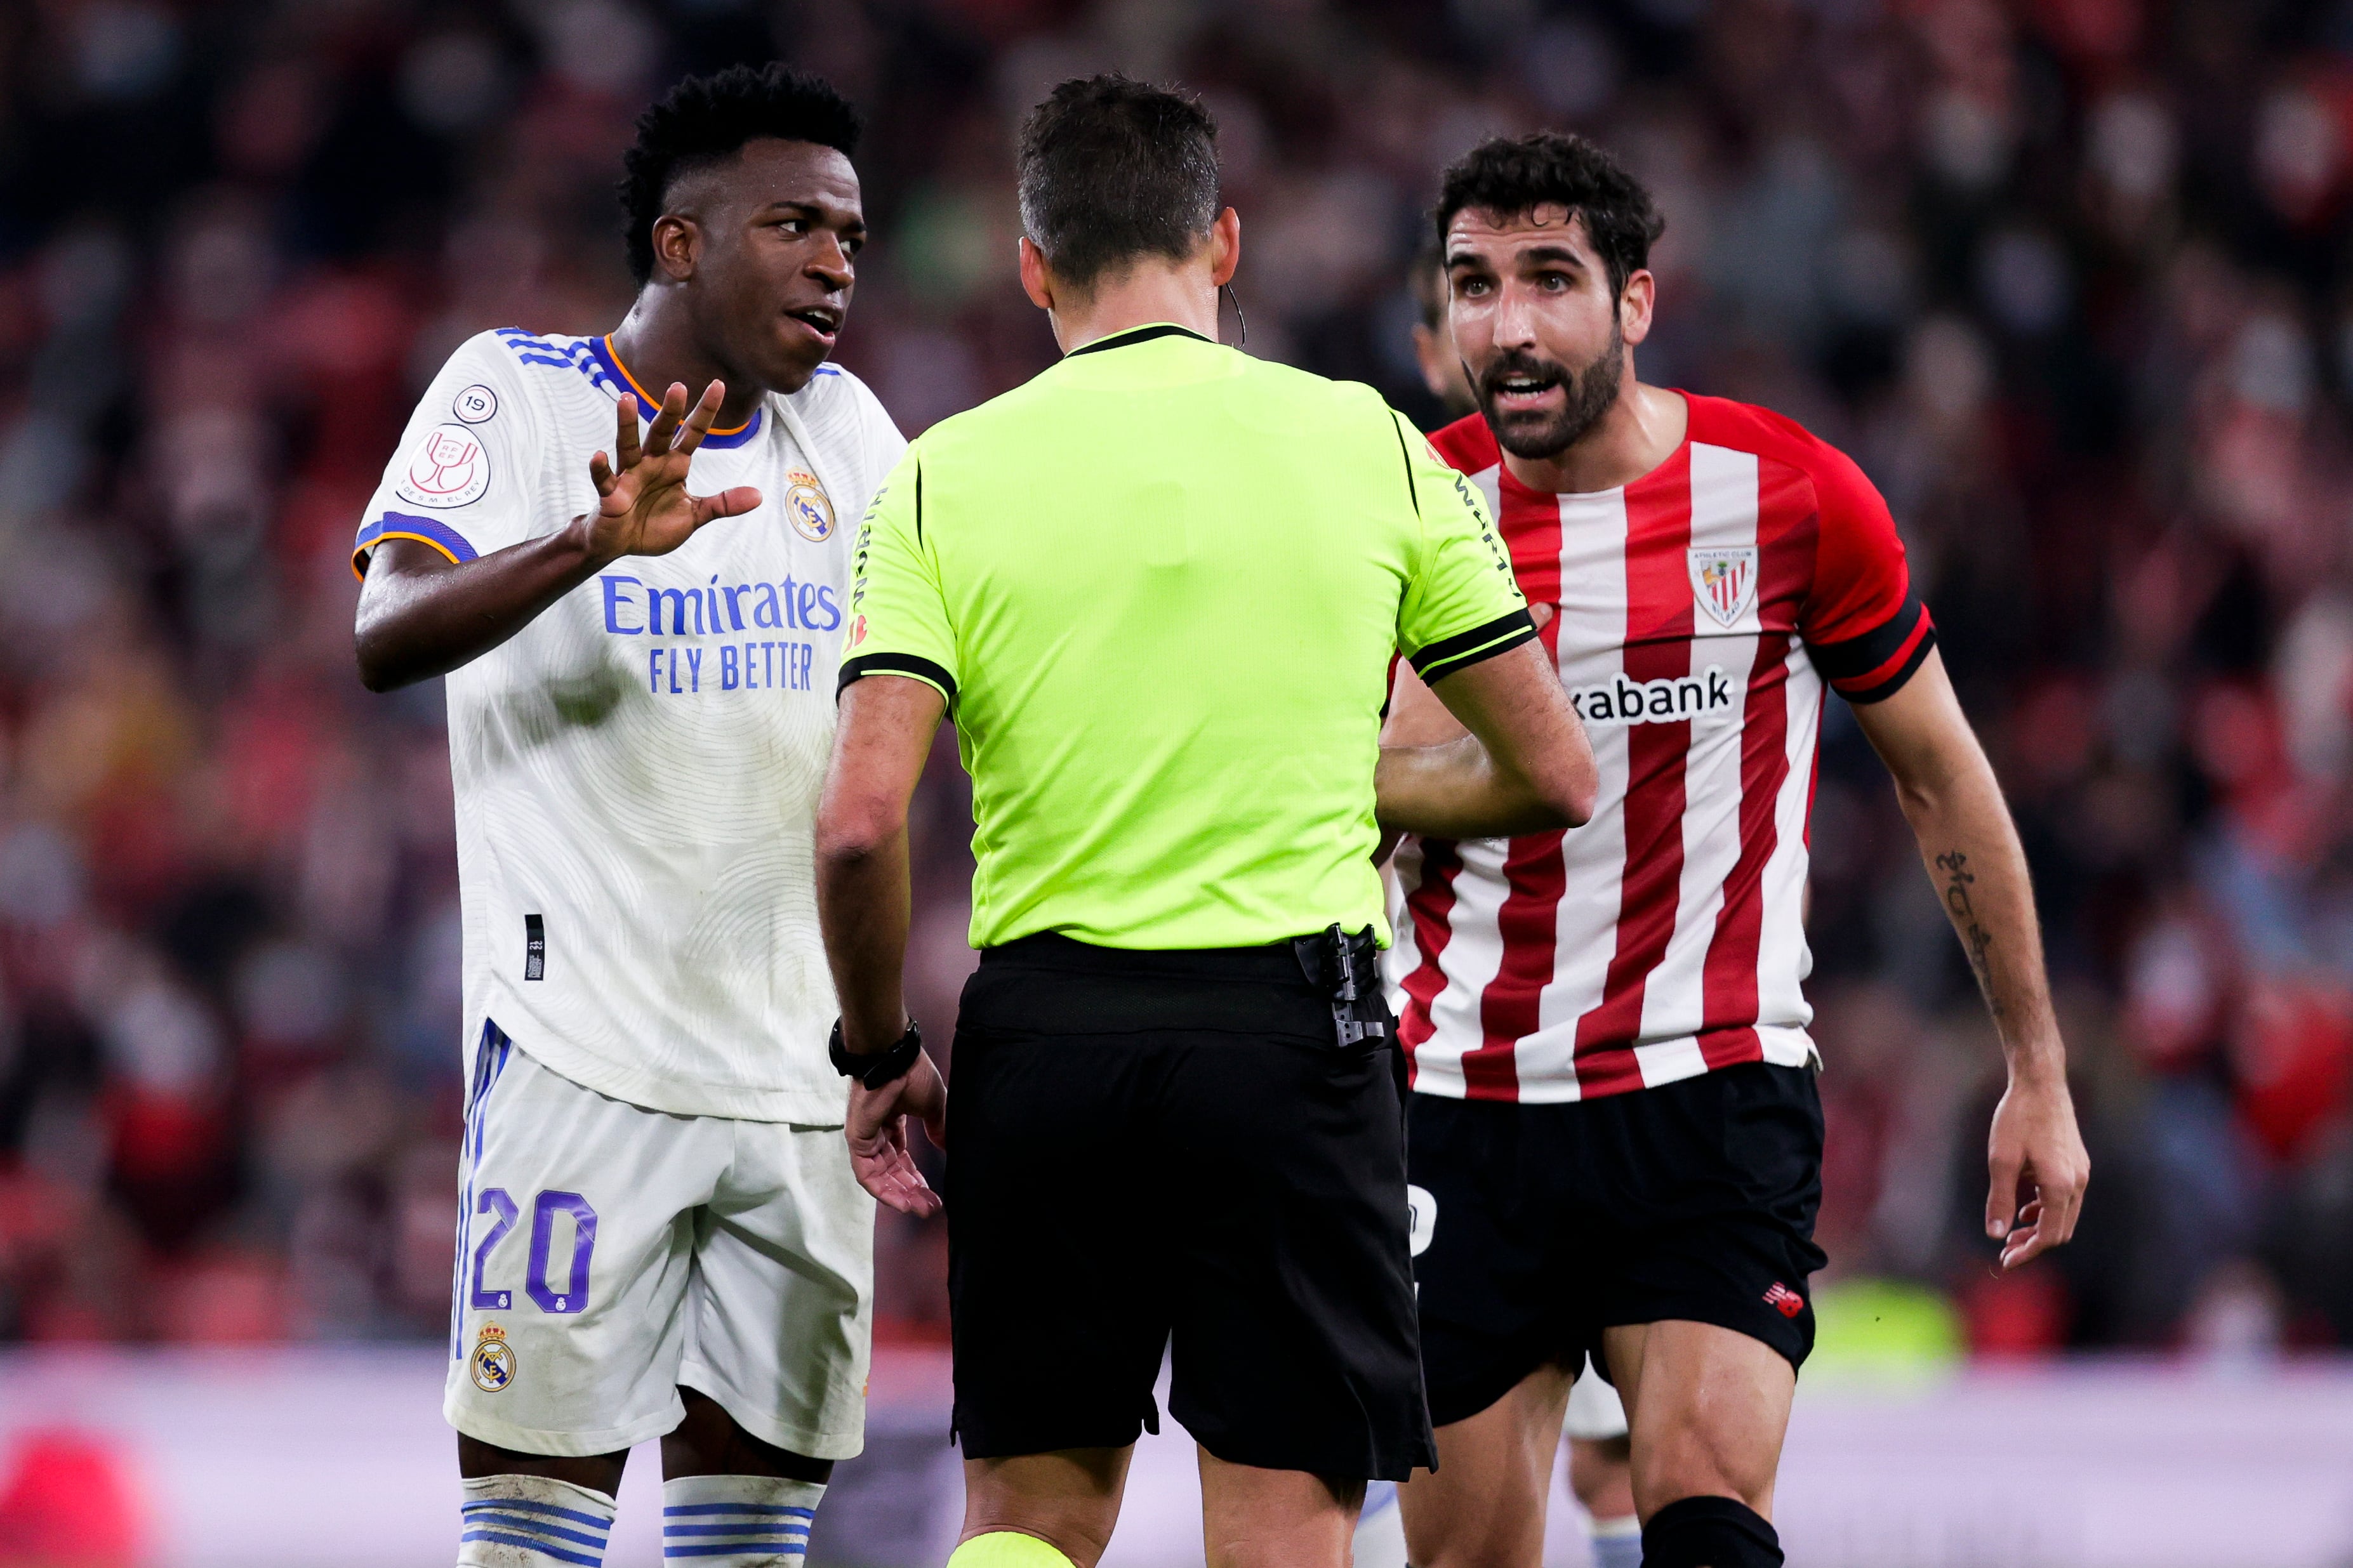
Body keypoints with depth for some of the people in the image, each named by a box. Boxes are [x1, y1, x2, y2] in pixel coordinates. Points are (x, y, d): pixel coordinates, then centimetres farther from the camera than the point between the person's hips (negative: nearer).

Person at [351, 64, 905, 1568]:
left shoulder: (844, 427, 12)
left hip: (802, 1069, 6)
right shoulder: (517, 392, -5)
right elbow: (387, 637, -20)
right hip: (585, 1046, -6)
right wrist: (593, 543, -36)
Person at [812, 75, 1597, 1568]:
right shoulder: (1368, 446, 1)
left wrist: (880, 1057, 7)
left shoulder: (945, 477, 0)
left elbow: (860, 825, -8)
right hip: (1293, 1023, -1)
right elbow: (1553, 773, 6)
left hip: (1042, 1026, 1)